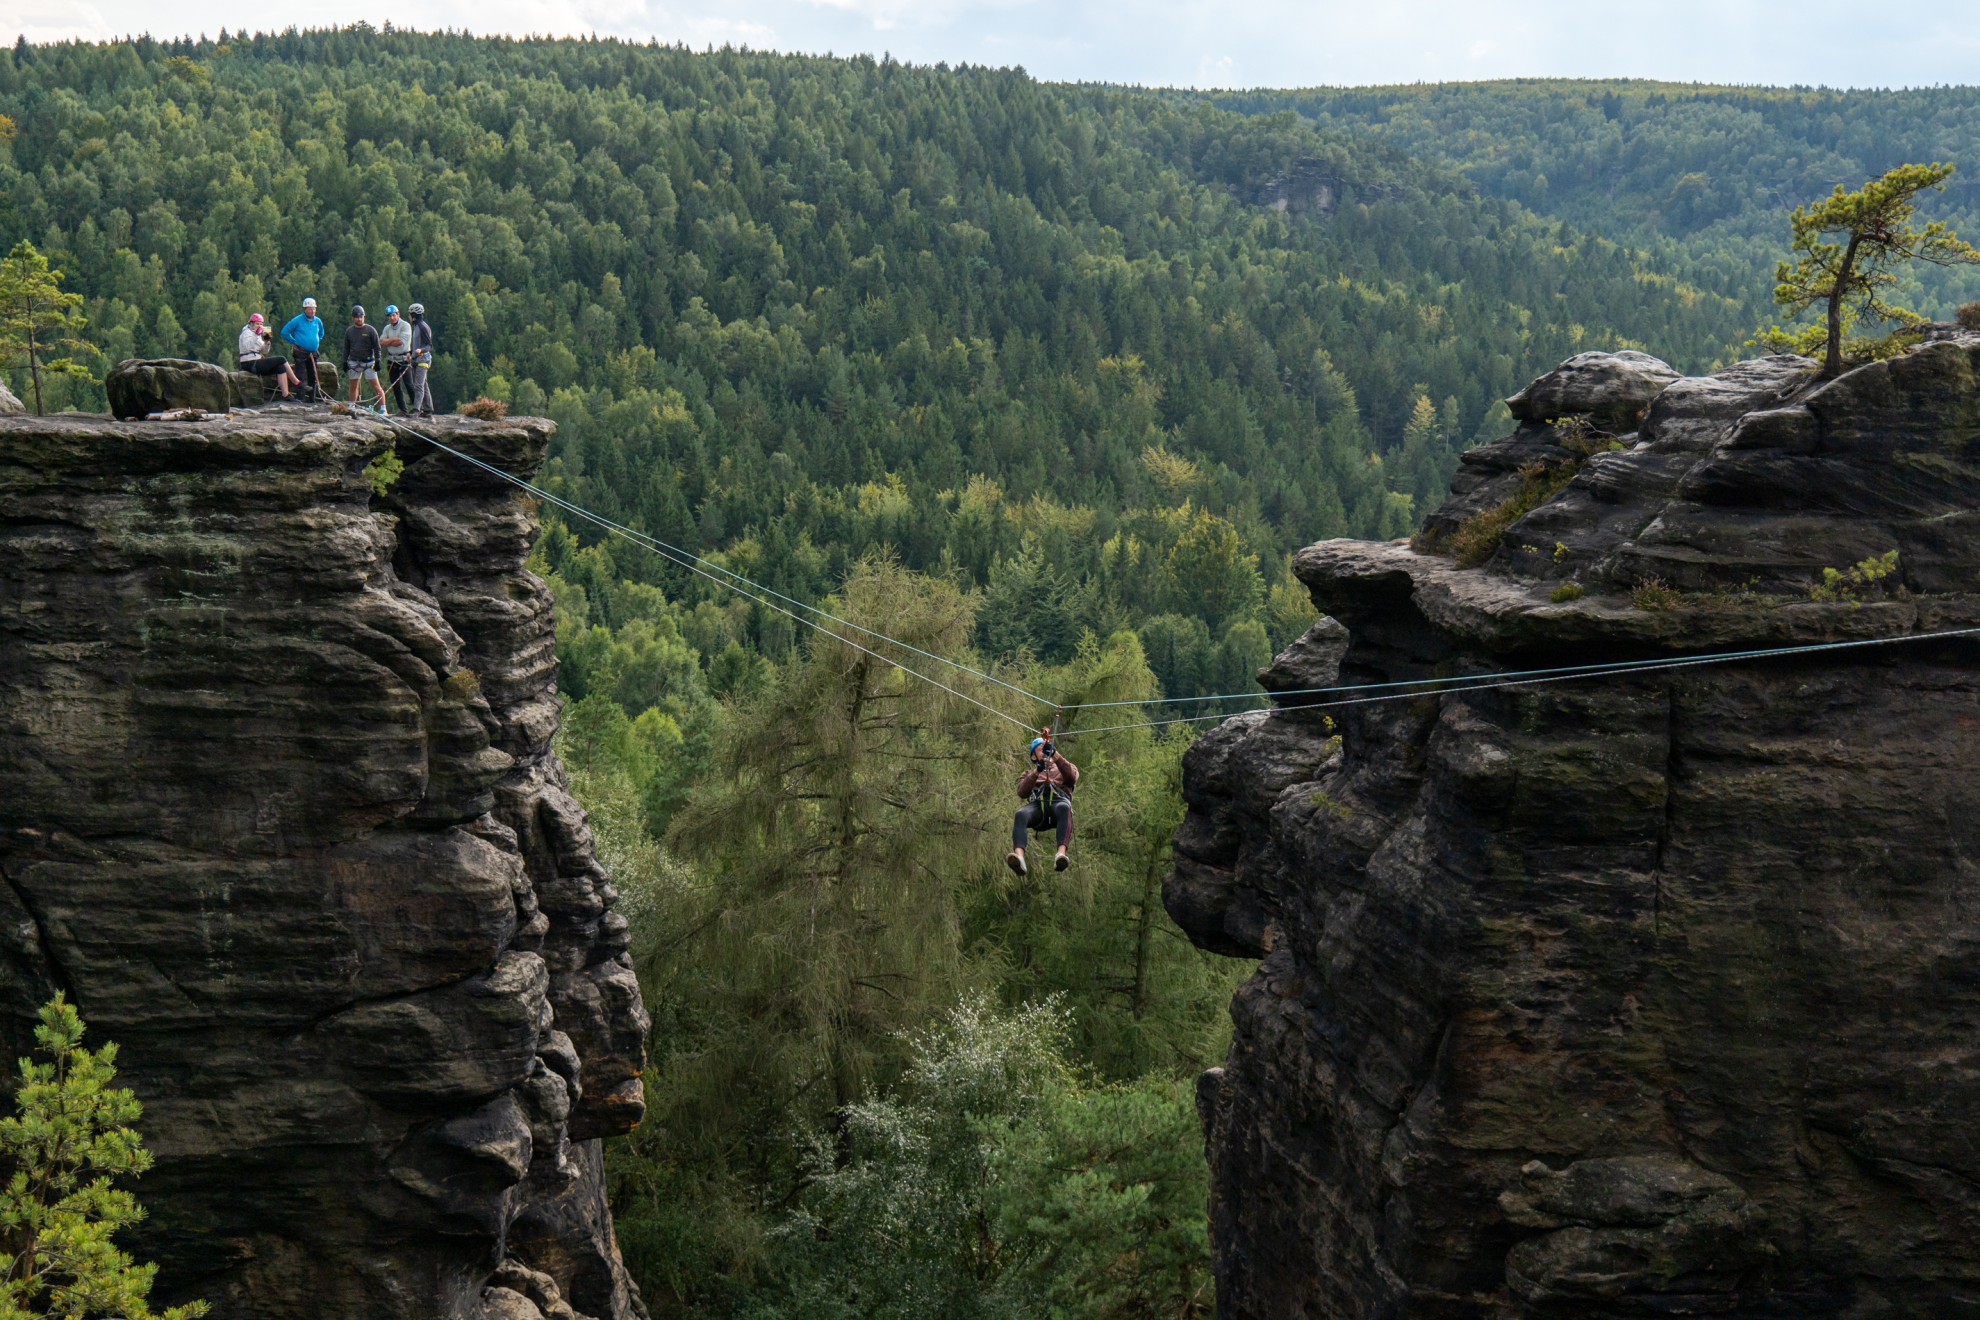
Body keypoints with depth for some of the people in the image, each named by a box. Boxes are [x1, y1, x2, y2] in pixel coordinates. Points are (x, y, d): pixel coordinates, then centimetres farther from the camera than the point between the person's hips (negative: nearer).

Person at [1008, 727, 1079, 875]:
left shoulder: (1062, 768, 35)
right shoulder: (1029, 773, 37)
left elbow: (1072, 776, 7)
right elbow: (1022, 792, 13)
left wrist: (1055, 754, -6)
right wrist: (1037, 772, -2)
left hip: (1059, 800, -1)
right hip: (1036, 804, 1)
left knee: (1064, 808, -40)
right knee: (1021, 814, -36)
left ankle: (1061, 854, -61)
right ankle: (1019, 858, -59)